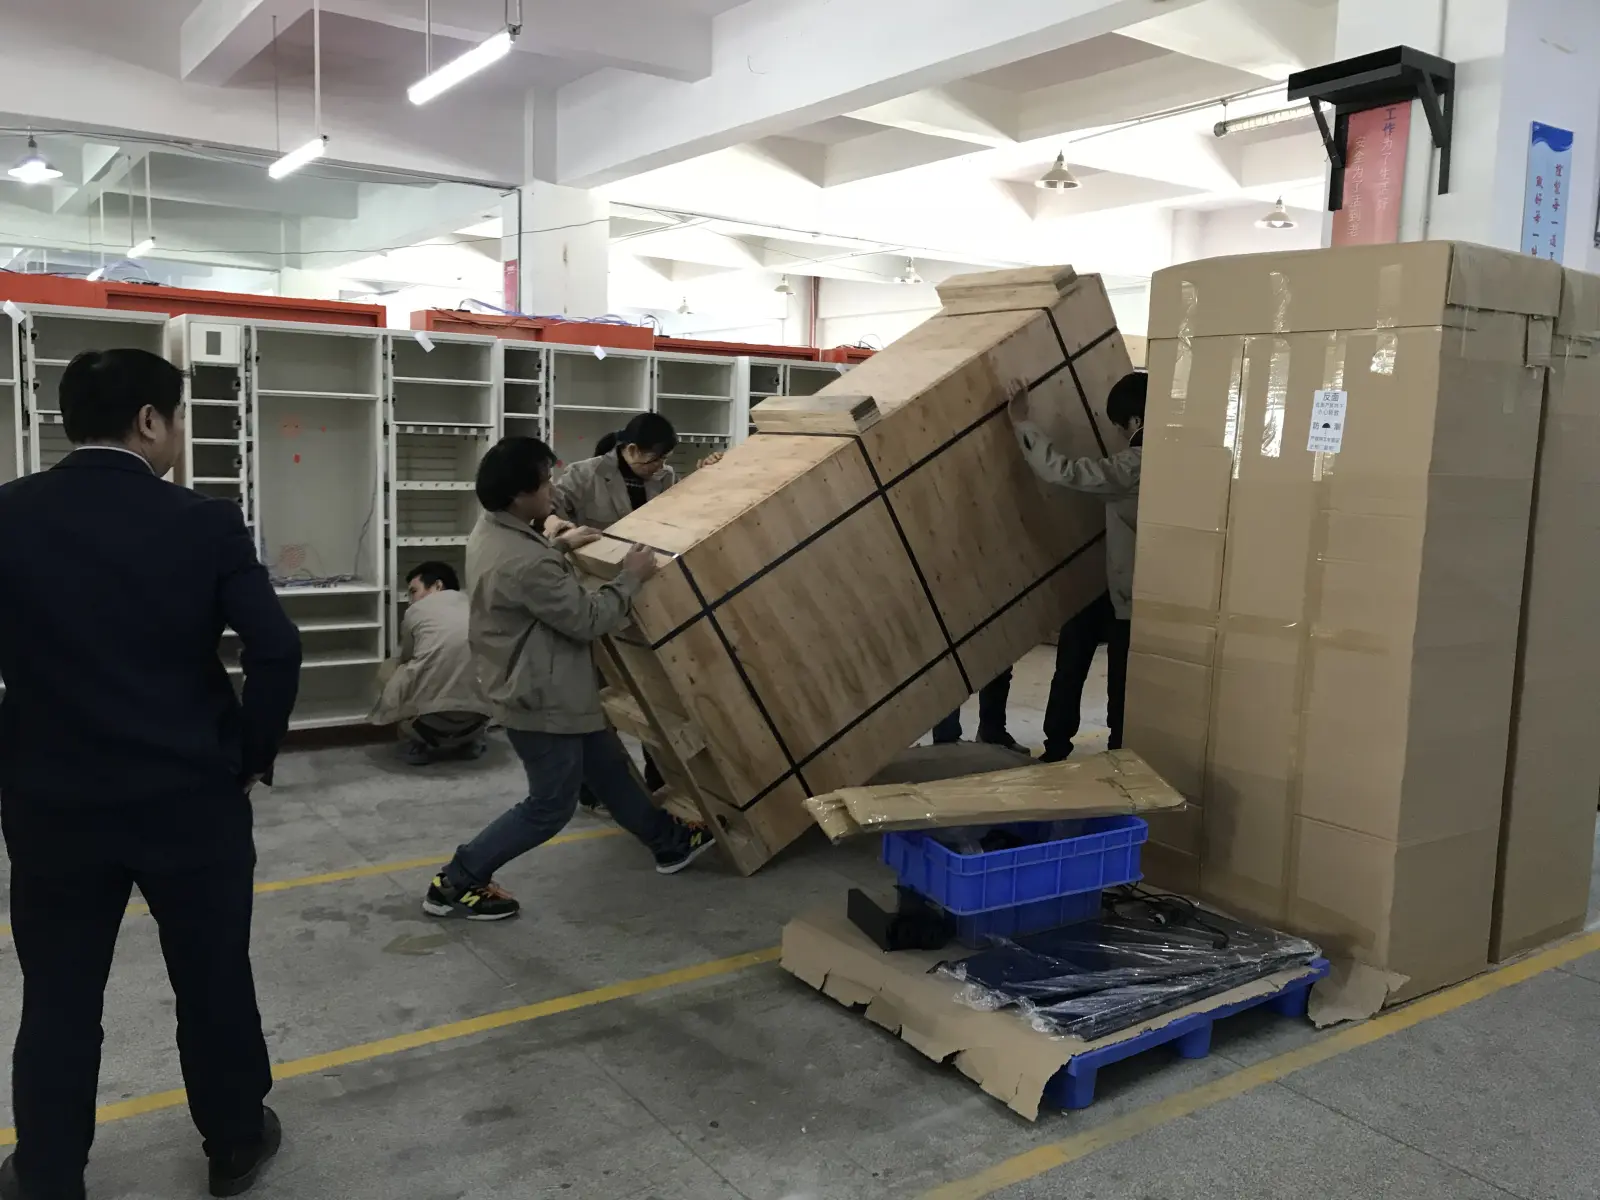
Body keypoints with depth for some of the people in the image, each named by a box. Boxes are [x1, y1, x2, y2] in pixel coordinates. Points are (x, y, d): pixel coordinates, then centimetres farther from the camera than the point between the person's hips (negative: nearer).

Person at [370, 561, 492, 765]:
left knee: (389, 668, 26)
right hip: (475, 721, 3)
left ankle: (418, 743, 12)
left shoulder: (417, 611, 9)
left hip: (427, 722, -3)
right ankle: (470, 742, 18)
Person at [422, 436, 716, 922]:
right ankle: (454, 883, 13)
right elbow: (586, 619, -23)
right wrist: (630, 576, -12)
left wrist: (560, 546, 17)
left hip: (538, 687, 11)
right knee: (551, 807, 5)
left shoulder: (493, 531, 0)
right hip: (541, 699, -11)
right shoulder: (523, 562, -32)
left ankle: (669, 842, 40)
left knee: (609, 767, 23)